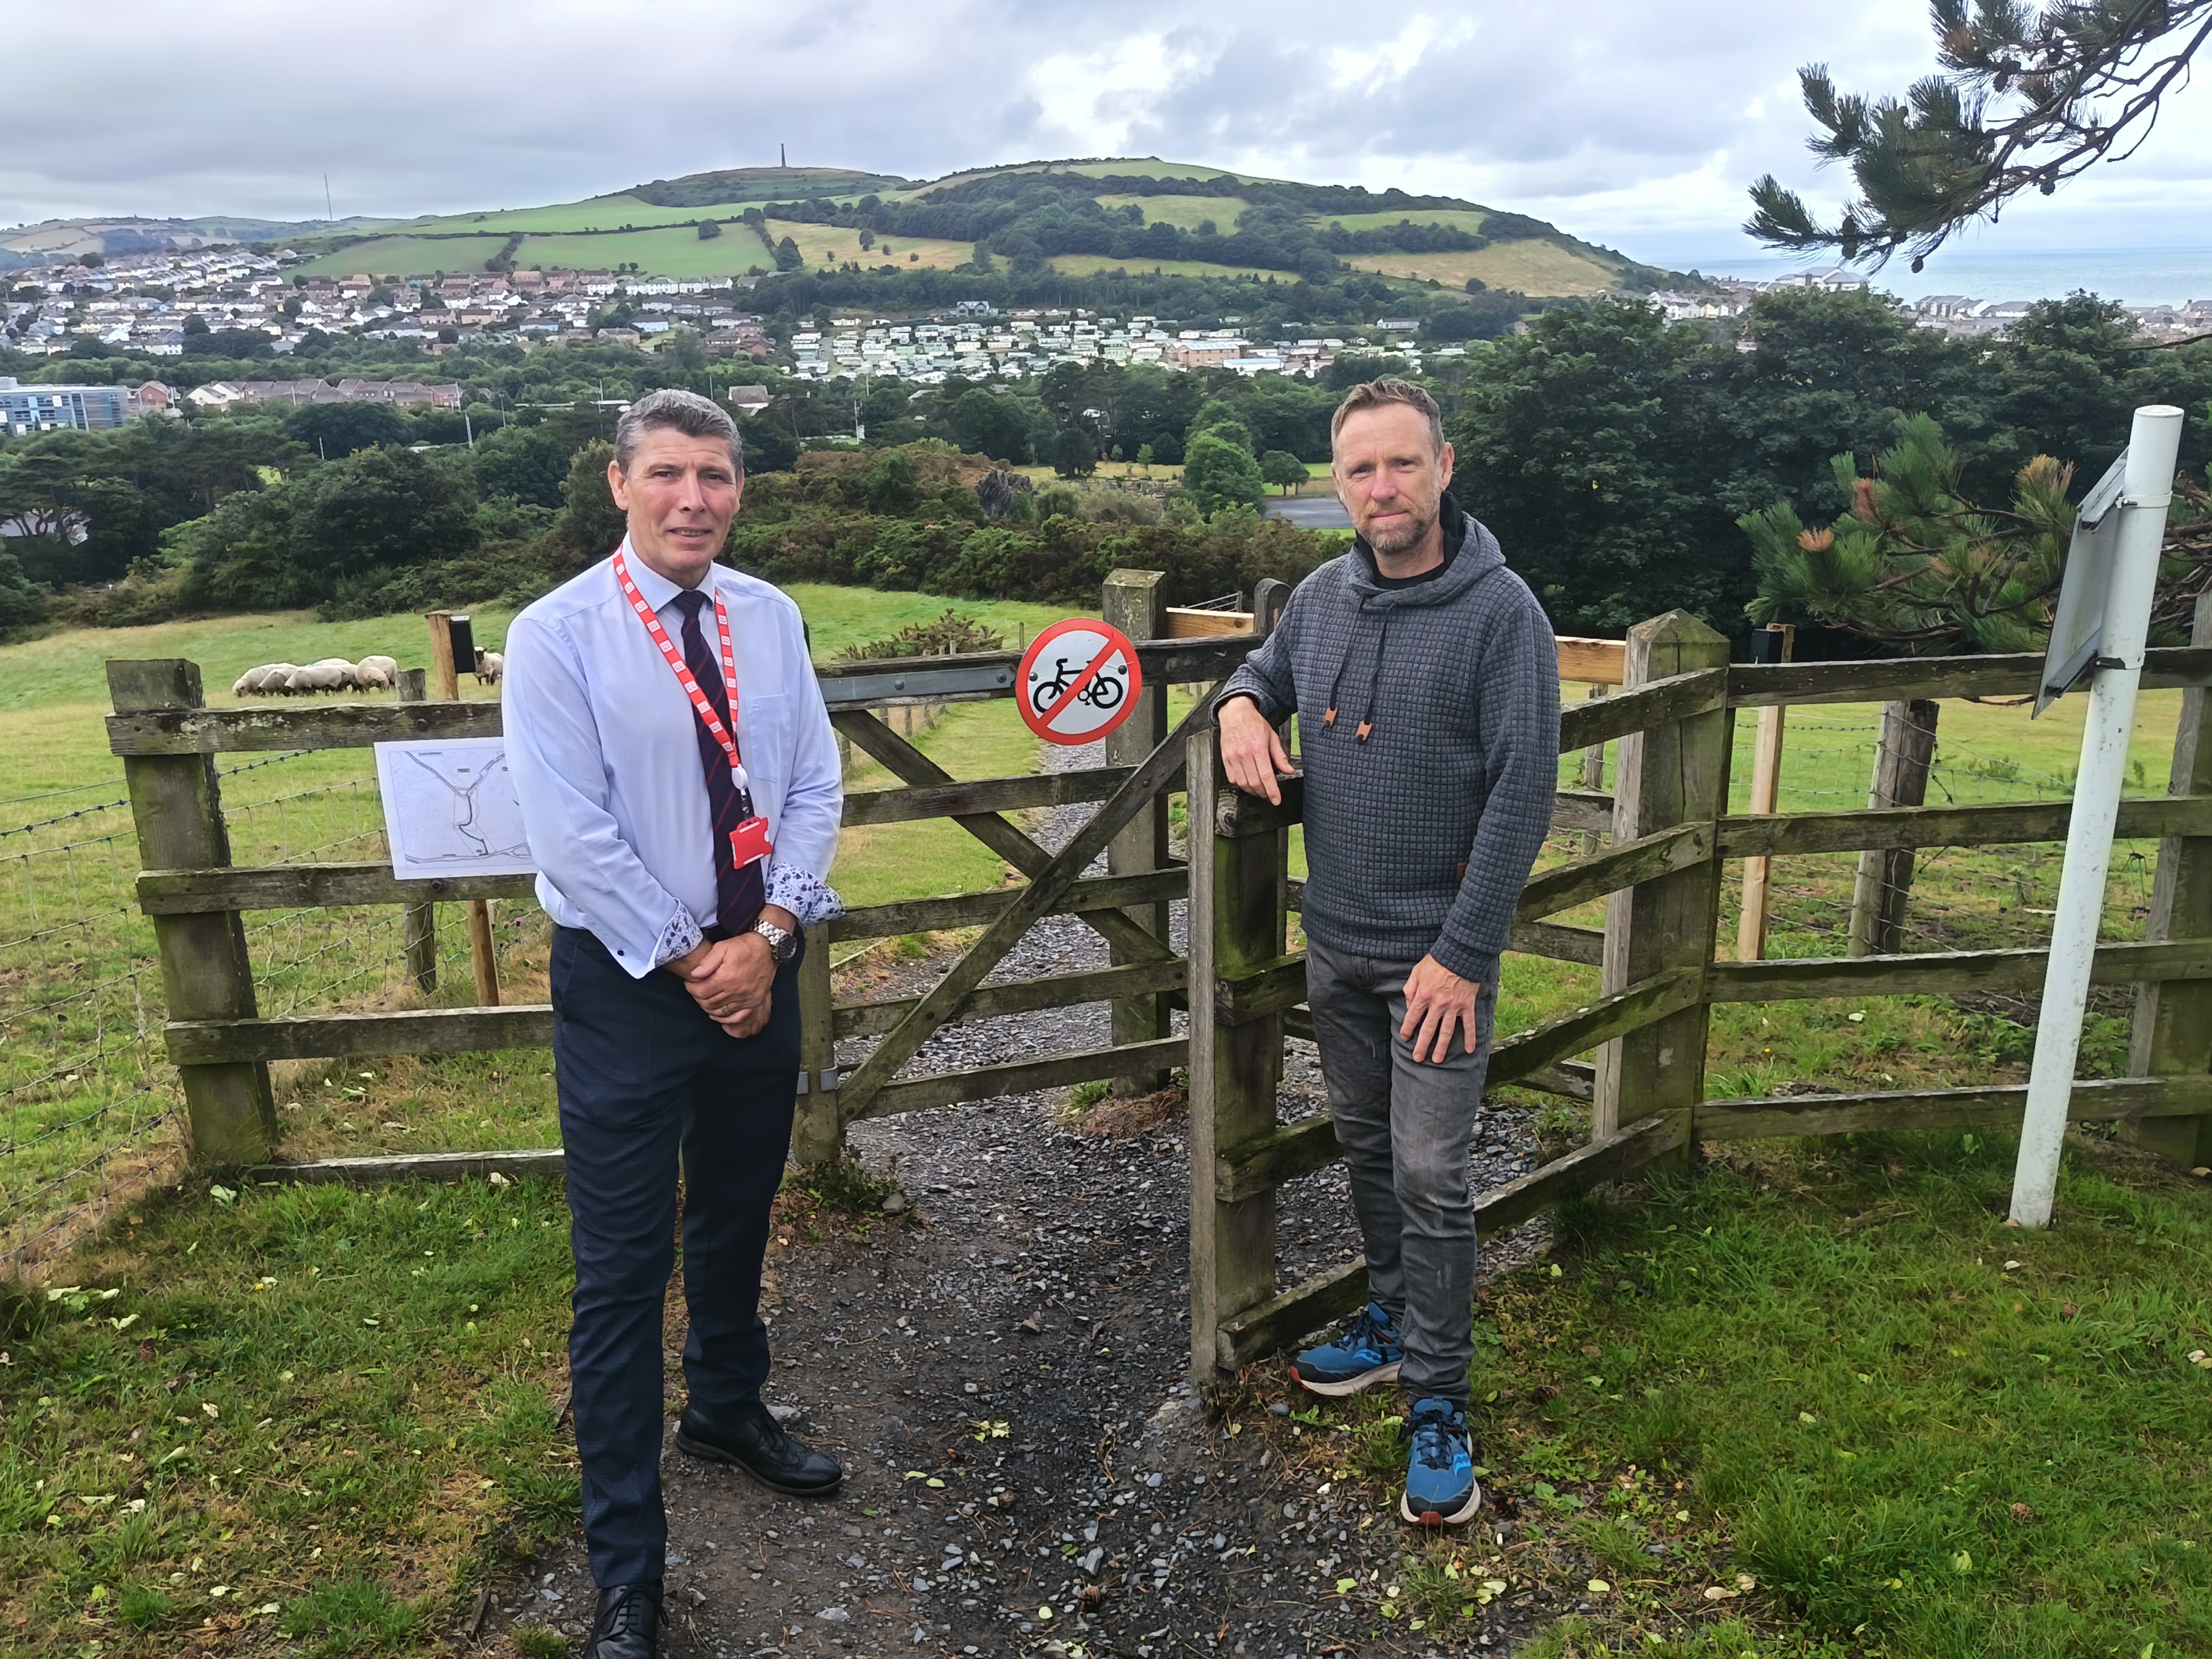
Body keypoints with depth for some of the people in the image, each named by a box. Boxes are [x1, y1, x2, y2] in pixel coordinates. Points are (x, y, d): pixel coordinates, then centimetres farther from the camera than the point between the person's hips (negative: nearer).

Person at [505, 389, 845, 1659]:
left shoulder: (771, 619, 1)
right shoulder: (560, 635, -11)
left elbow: (815, 788, 0)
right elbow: (572, 835, -15)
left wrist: (768, 936, -12)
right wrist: (693, 961, -14)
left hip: (760, 966, 5)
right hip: (629, 982, -4)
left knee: (739, 1220, 22)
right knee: (625, 1268, 2)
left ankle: (729, 1409, 49)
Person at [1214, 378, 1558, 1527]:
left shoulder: (1499, 611, -15)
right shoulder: (1323, 596, 3)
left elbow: (1523, 793, -17)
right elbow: (1268, 671, 23)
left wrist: (1462, 952, -19)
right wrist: (1240, 704, -3)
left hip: (1436, 951, -6)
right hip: (1334, 938, 6)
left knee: (1430, 1179, -2)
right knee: (1366, 1147, 19)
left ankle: (1437, 1400, 13)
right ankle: (1392, 1318, 39)